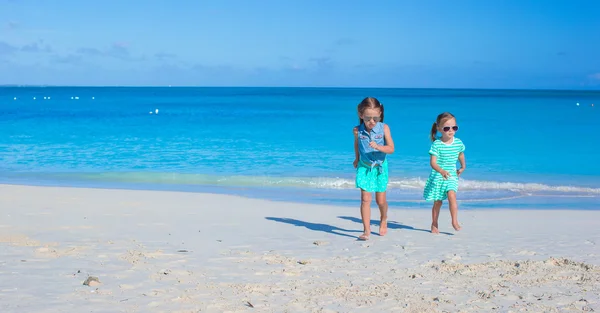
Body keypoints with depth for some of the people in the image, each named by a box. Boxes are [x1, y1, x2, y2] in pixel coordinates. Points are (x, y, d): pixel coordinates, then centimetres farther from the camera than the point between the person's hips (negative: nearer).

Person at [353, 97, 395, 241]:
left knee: (380, 200, 8)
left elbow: (391, 148, -15)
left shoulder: (384, 128, -15)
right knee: (365, 199, -11)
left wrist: (378, 147, -32)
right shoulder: (357, 130, -12)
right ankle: (366, 230, -7)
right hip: (364, 167, 0)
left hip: (380, 167, 0)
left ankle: (384, 219, 39)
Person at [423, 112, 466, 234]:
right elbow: (433, 162, -23)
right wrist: (441, 171, -38)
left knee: (451, 195, -22)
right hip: (437, 176, -2)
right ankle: (434, 225, 23)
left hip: (451, 175, 2)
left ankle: (455, 221, -18)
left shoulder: (458, 143, -2)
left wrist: (463, 166, 25)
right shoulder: (436, 144, -15)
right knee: (437, 202, 6)